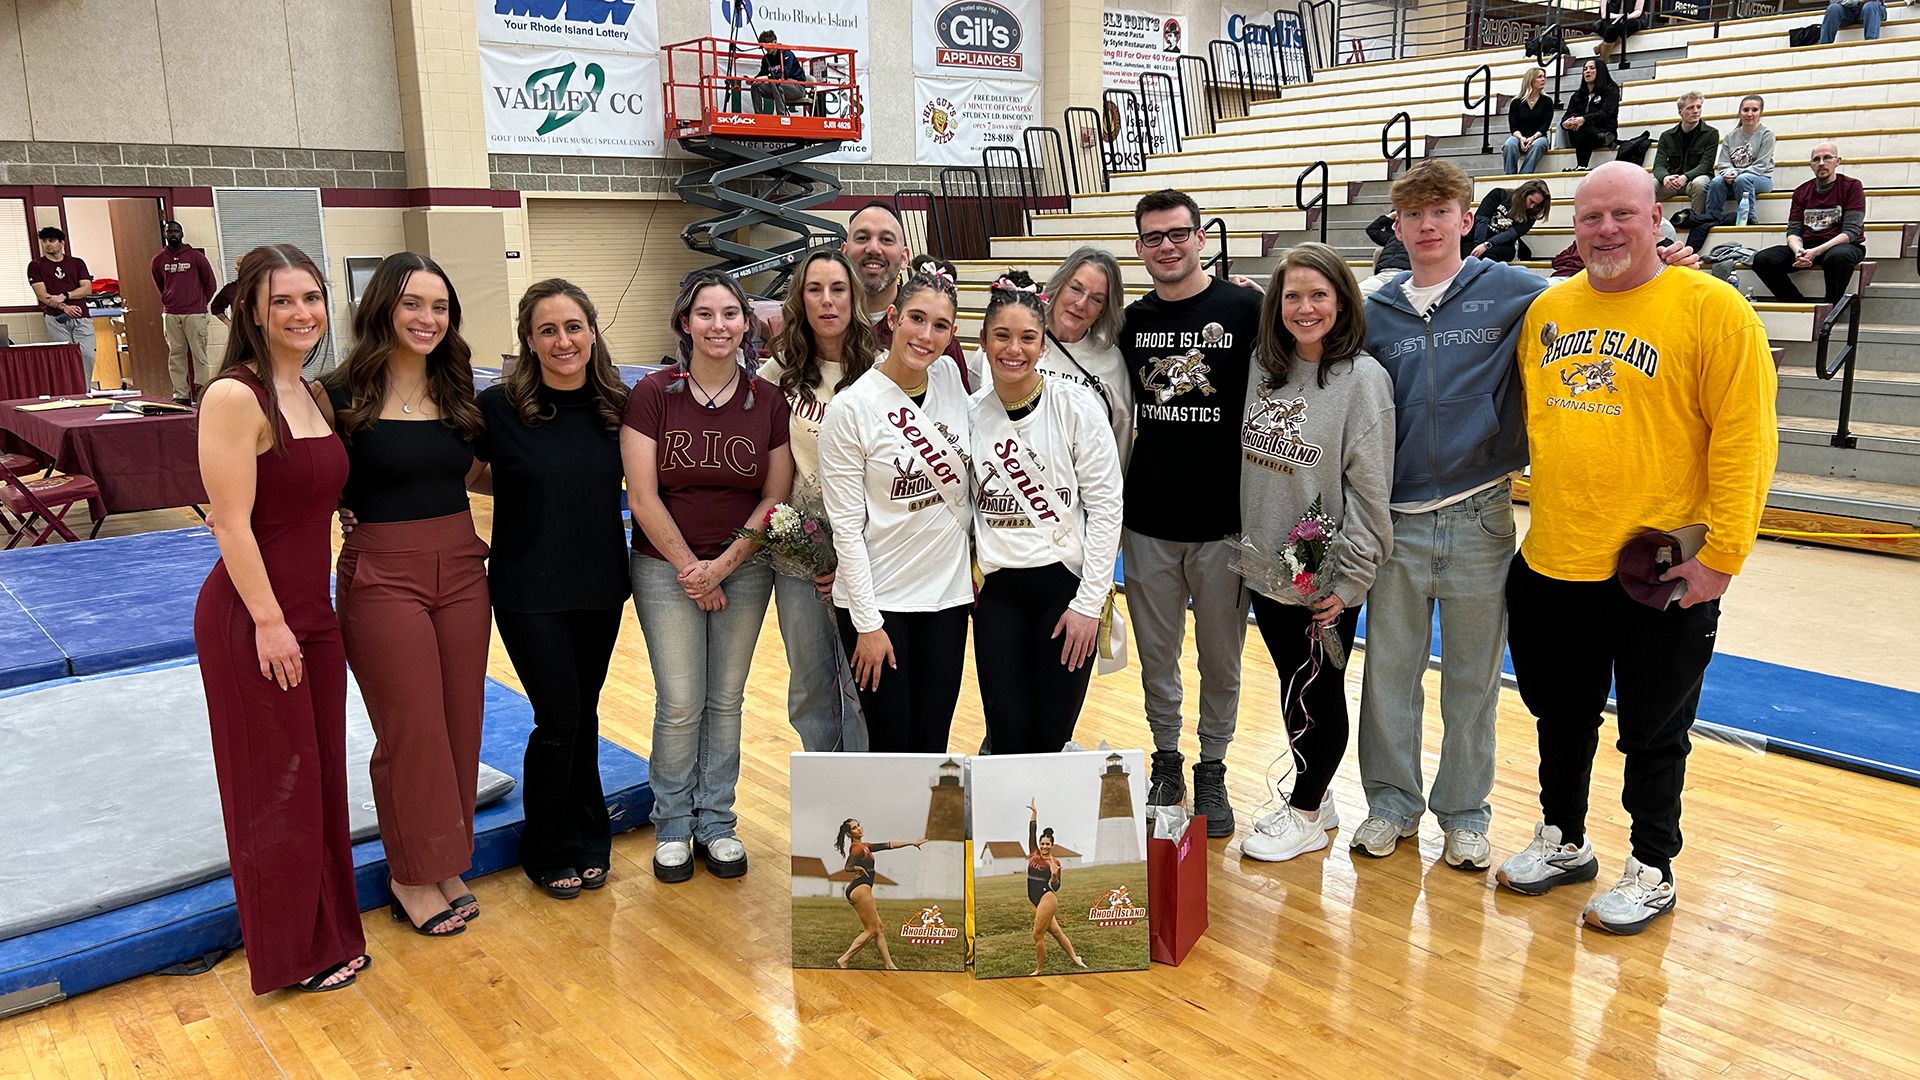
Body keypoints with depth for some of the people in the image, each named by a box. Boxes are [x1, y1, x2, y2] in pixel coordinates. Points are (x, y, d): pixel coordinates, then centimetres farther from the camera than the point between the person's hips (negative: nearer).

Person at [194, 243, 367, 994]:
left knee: (321, 775, 17)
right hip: (251, 617, -8)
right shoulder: (235, 396, -16)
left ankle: (327, 932, 33)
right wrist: (268, 620, -18)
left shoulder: (310, 392, 9)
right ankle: (292, 952, 23)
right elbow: (232, 523, -19)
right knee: (274, 783, 6)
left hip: (311, 611, 8)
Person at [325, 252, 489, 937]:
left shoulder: (458, 393, 7)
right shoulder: (343, 396, -8)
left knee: (459, 723, 10)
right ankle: (411, 877, 20)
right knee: (411, 729, 2)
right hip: (382, 577, -5)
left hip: (461, 569, 5)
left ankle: (446, 866, 27)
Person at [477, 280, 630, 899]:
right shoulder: (499, 407, -11)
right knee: (559, 718, -2)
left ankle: (588, 842, 32)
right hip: (529, 590, -3)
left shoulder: (617, 406, -1)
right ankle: (550, 852, 20)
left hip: (600, 586, 3)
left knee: (582, 715, 14)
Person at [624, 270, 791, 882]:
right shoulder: (653, 394, -7)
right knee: (680, 703, 0)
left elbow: (776, 496, -1)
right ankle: (673, 826, 19)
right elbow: (642, 497, -8)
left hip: (744, 567, 2)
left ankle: (716, 821, 25)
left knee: (726, 699, 9)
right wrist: (690, 568, -8)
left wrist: (723, 565, -9)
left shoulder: (768, 400, -1)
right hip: (667, 565, -2)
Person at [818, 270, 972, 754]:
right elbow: (847, 526, -12)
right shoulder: (852, 408, -13)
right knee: (892, 748, 3)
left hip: (947, 593, 4)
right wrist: (866, 623, -12)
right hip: (878, 600, -4)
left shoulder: (950, 376, 1)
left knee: (932, 746, 9)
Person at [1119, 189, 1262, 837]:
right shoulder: (1132, 321, 6)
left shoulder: (1245, 309, -5)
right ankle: (1165, 762, 31)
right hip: (1147, 525, 3)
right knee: (1156, 654, 12)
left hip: (1223, 523, -3)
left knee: (1220, 658, 10)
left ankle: (1212, 771, 27)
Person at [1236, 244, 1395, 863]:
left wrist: (1348, 579, -14)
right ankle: (1315, 797, 33)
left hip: (1324, 576, -6)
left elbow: (1369, 488, -14)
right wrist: (1246, 544, 6)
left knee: (1314, 693, 6)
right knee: (1294, 689, 16)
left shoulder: (1362, 377, -12)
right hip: (1265, 562, 6)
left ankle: (1305, 814, 23)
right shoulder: (1263, 369, 5)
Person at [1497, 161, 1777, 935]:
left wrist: (1723, 554, -15)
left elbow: (1746, 437, -13)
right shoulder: (1546, 309, 5)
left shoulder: (1713, 309, -10)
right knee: (1561, 717, 19)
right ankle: (1563, 842, 39)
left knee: (1652, 734, 11)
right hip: (1551, 564, 5)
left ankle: (1653, 872, 30)